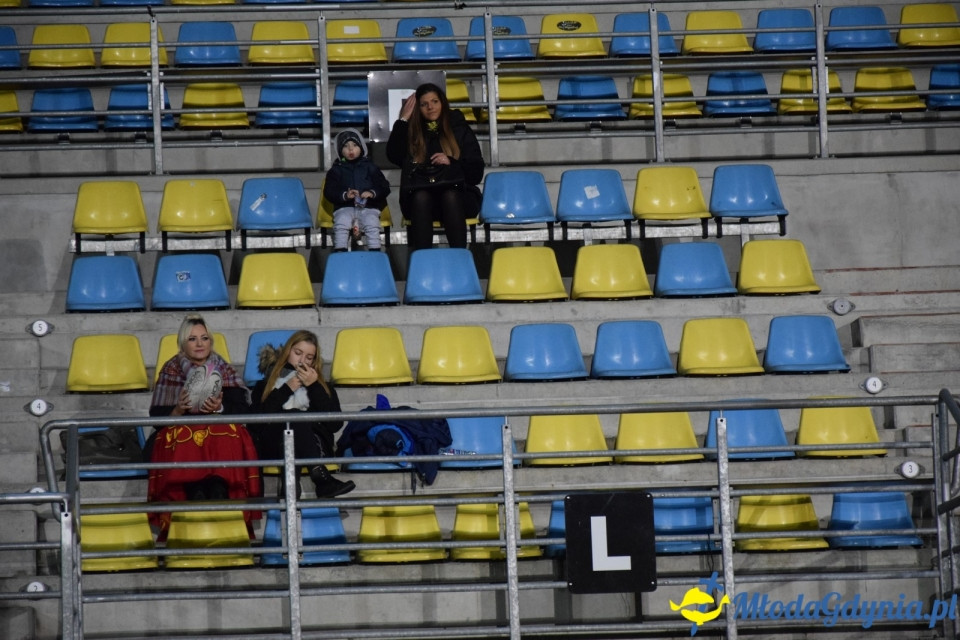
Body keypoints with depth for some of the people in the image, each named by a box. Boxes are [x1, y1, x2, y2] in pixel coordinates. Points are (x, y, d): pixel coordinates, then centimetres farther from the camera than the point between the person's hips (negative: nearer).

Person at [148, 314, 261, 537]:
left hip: (223, 436, 0)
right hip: (180, 438, 0)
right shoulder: (171, 371, 10)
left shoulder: (223, 370, 13)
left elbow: (242, 411, 2)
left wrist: (220, 408, -18)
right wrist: (178, 410, -18)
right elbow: (157, 418, 2)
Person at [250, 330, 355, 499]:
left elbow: (336, 424, 6)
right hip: (275, 448, -1)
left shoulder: (323, 386, 25)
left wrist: (314, 387, 3)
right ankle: (320, 477, -56)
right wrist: (287, 389, 1)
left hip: (314, 445, 1)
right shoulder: (265, 385, 23)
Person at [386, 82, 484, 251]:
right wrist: (403, 120, 0)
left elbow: (476, 173, 9)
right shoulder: (412, 132, 16)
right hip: (420, 198, 0)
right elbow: (394, 156, -4)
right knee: (421, 197, -35)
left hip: (455, 194, 0)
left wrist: (451, 162, -8)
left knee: (450, 197, -35)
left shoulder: (460, 130, 14)